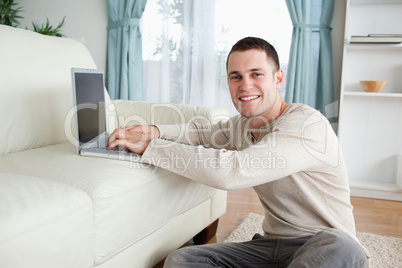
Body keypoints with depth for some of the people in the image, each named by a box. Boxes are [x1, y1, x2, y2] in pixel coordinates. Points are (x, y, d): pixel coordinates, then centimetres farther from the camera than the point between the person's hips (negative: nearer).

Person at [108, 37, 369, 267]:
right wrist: (152, 131, -3)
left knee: (341, 247, -41)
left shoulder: (307, 124, -21)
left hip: (325, 245, -6)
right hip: (271, 243, 6)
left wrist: (149, 148, -22)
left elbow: (230, 171, -31)